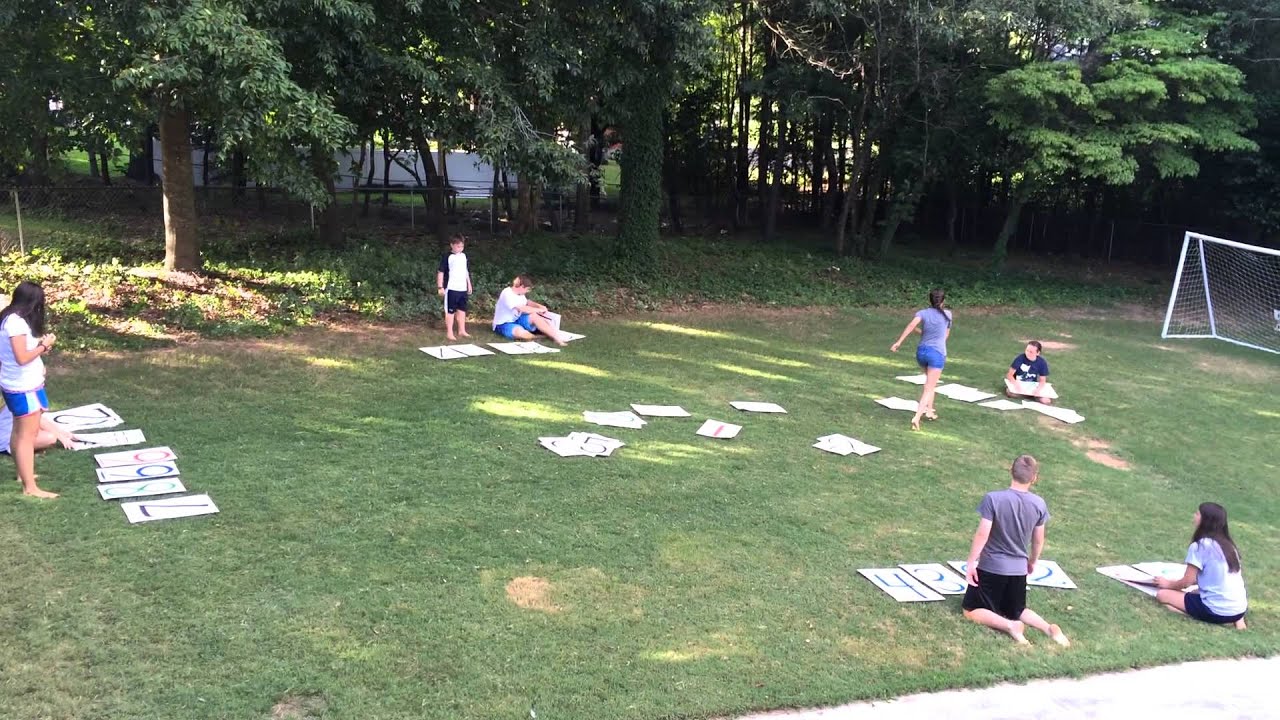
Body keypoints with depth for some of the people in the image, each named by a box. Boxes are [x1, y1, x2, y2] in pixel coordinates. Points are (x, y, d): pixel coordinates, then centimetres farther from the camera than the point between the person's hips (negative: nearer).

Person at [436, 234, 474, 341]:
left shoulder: (464, 256, 10)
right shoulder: (448, 257, -9)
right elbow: (440, 272, -10)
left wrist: (469, 284, 20)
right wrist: (440, 287, -13)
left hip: (463, 288, 6)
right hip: (451, 288, -6)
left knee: (462, 310, 13)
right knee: (450, 311, 0)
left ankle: (462, 330, 23)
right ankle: (449, 333, 5)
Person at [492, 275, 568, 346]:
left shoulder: (519, 294, 4)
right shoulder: (507, 294, -22)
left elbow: (527, 302, 23)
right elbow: (522, 309, -29)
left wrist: (539, 306, 4)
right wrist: (539, 310, -18)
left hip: (516, 319, 8)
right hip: (504, 324, -8)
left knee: (534, 316, -20)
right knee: (522, 333, -38)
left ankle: (557, 338, -25)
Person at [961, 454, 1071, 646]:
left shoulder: (993, 498, -19)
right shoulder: (1039, 504, -6)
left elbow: (982, 534, -19)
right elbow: (1039, 540, 4)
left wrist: (971, 563, -10)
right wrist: (1031, 562, 21)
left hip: (991, 567, -4)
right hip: (1018, 569, 4)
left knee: (971, 611, 8)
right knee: (1017, 611, 24)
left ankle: (1009, 626, -15)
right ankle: (1049, 627, -3)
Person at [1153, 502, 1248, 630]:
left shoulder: (1199, 546, -11)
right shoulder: (1227, 544, 11)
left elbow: (1187, 582, -4)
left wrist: (1169, 584, 16)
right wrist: (1176, 584, 27)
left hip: (1219, 611, -7)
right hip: (1240, 609, 7)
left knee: (1162, 594, 3)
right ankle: (1235, 618, 10)